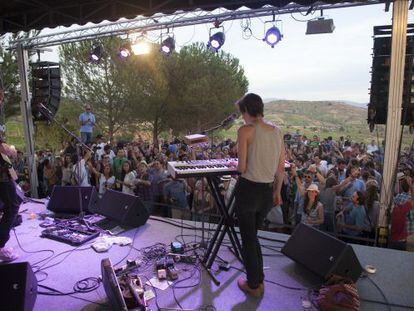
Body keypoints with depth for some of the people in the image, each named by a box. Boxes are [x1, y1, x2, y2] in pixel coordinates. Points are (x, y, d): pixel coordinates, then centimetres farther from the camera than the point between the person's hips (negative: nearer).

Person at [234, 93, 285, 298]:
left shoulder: (245, 130, -13)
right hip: (268, 192, 6)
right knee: (253, 235, 25)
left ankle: (253, 285, 29)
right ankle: (259, 280, 37)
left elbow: (242, 168, -15)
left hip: (248, 190, -6)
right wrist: (277, 191, 20)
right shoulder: (276, 131, 5)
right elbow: (281, 168, 9)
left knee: (248, 239, 12)